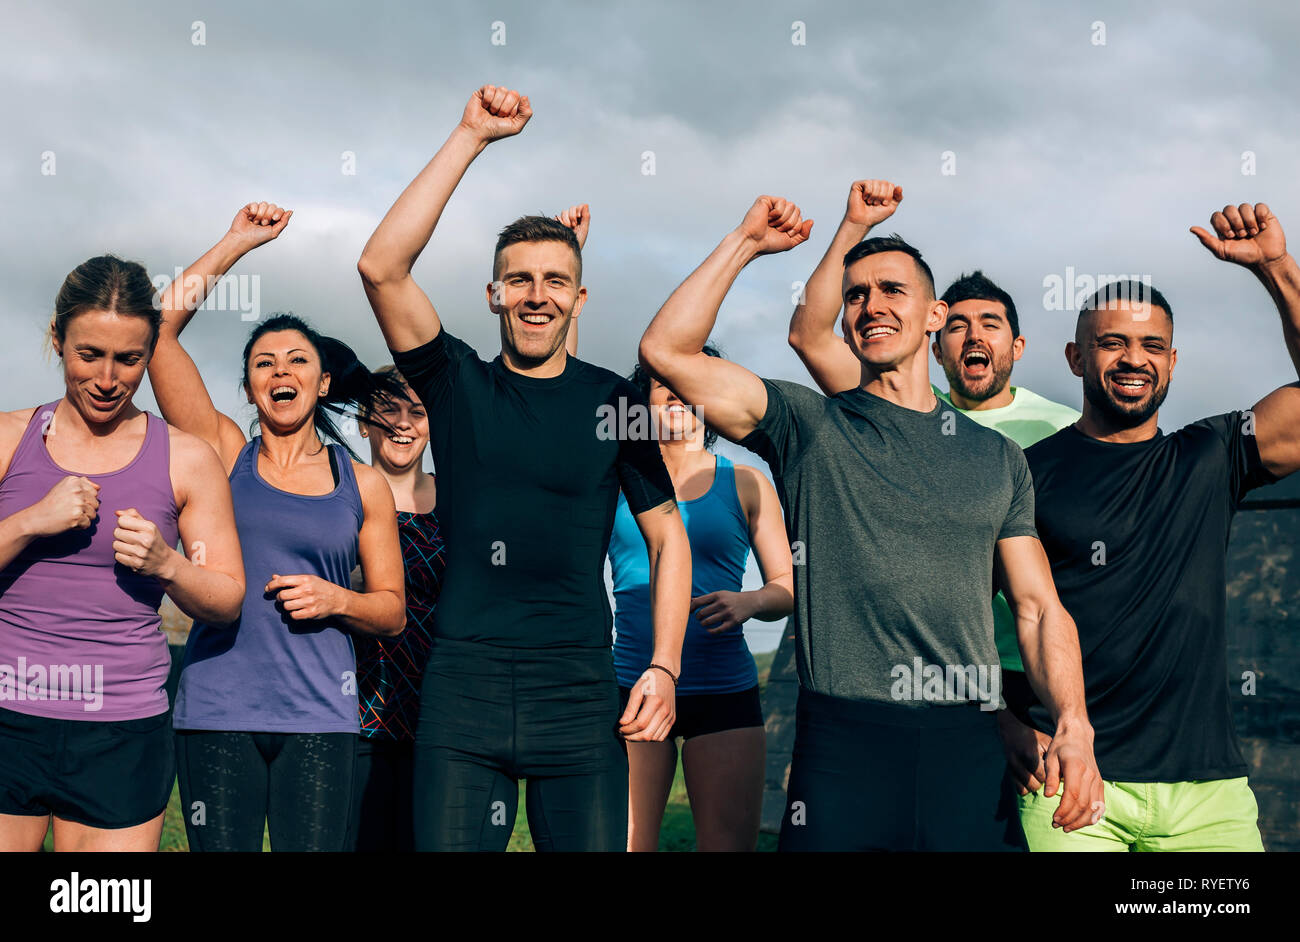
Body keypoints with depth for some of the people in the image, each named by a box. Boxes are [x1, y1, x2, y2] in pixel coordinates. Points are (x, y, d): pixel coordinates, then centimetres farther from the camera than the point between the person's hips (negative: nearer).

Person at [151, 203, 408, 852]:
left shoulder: (363, 485, 11)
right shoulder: (225, 456, 8)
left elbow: (392, 611, 13)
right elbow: (159, 329, 0)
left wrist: (337, 600, -8)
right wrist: (237, 243, 3)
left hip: (319, 715, 1)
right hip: (217, 707, 0)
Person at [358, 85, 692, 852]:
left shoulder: (615, 400, 6)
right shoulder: (457, 383, 5)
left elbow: (667, 535, 10)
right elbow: (382, 266, -8)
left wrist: (664, 668, -1)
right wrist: (471, 137, -8)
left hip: (579, 684, 0)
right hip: (463, 677, 0)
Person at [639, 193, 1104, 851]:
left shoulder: (997, 458, 15)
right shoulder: (808, 426, 7)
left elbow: (1039, 606, 11)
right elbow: (666, 351, -3)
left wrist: (1072, 724, -5)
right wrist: (745, 244, 3)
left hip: (969, 749, 2)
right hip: (841, 744, -2)